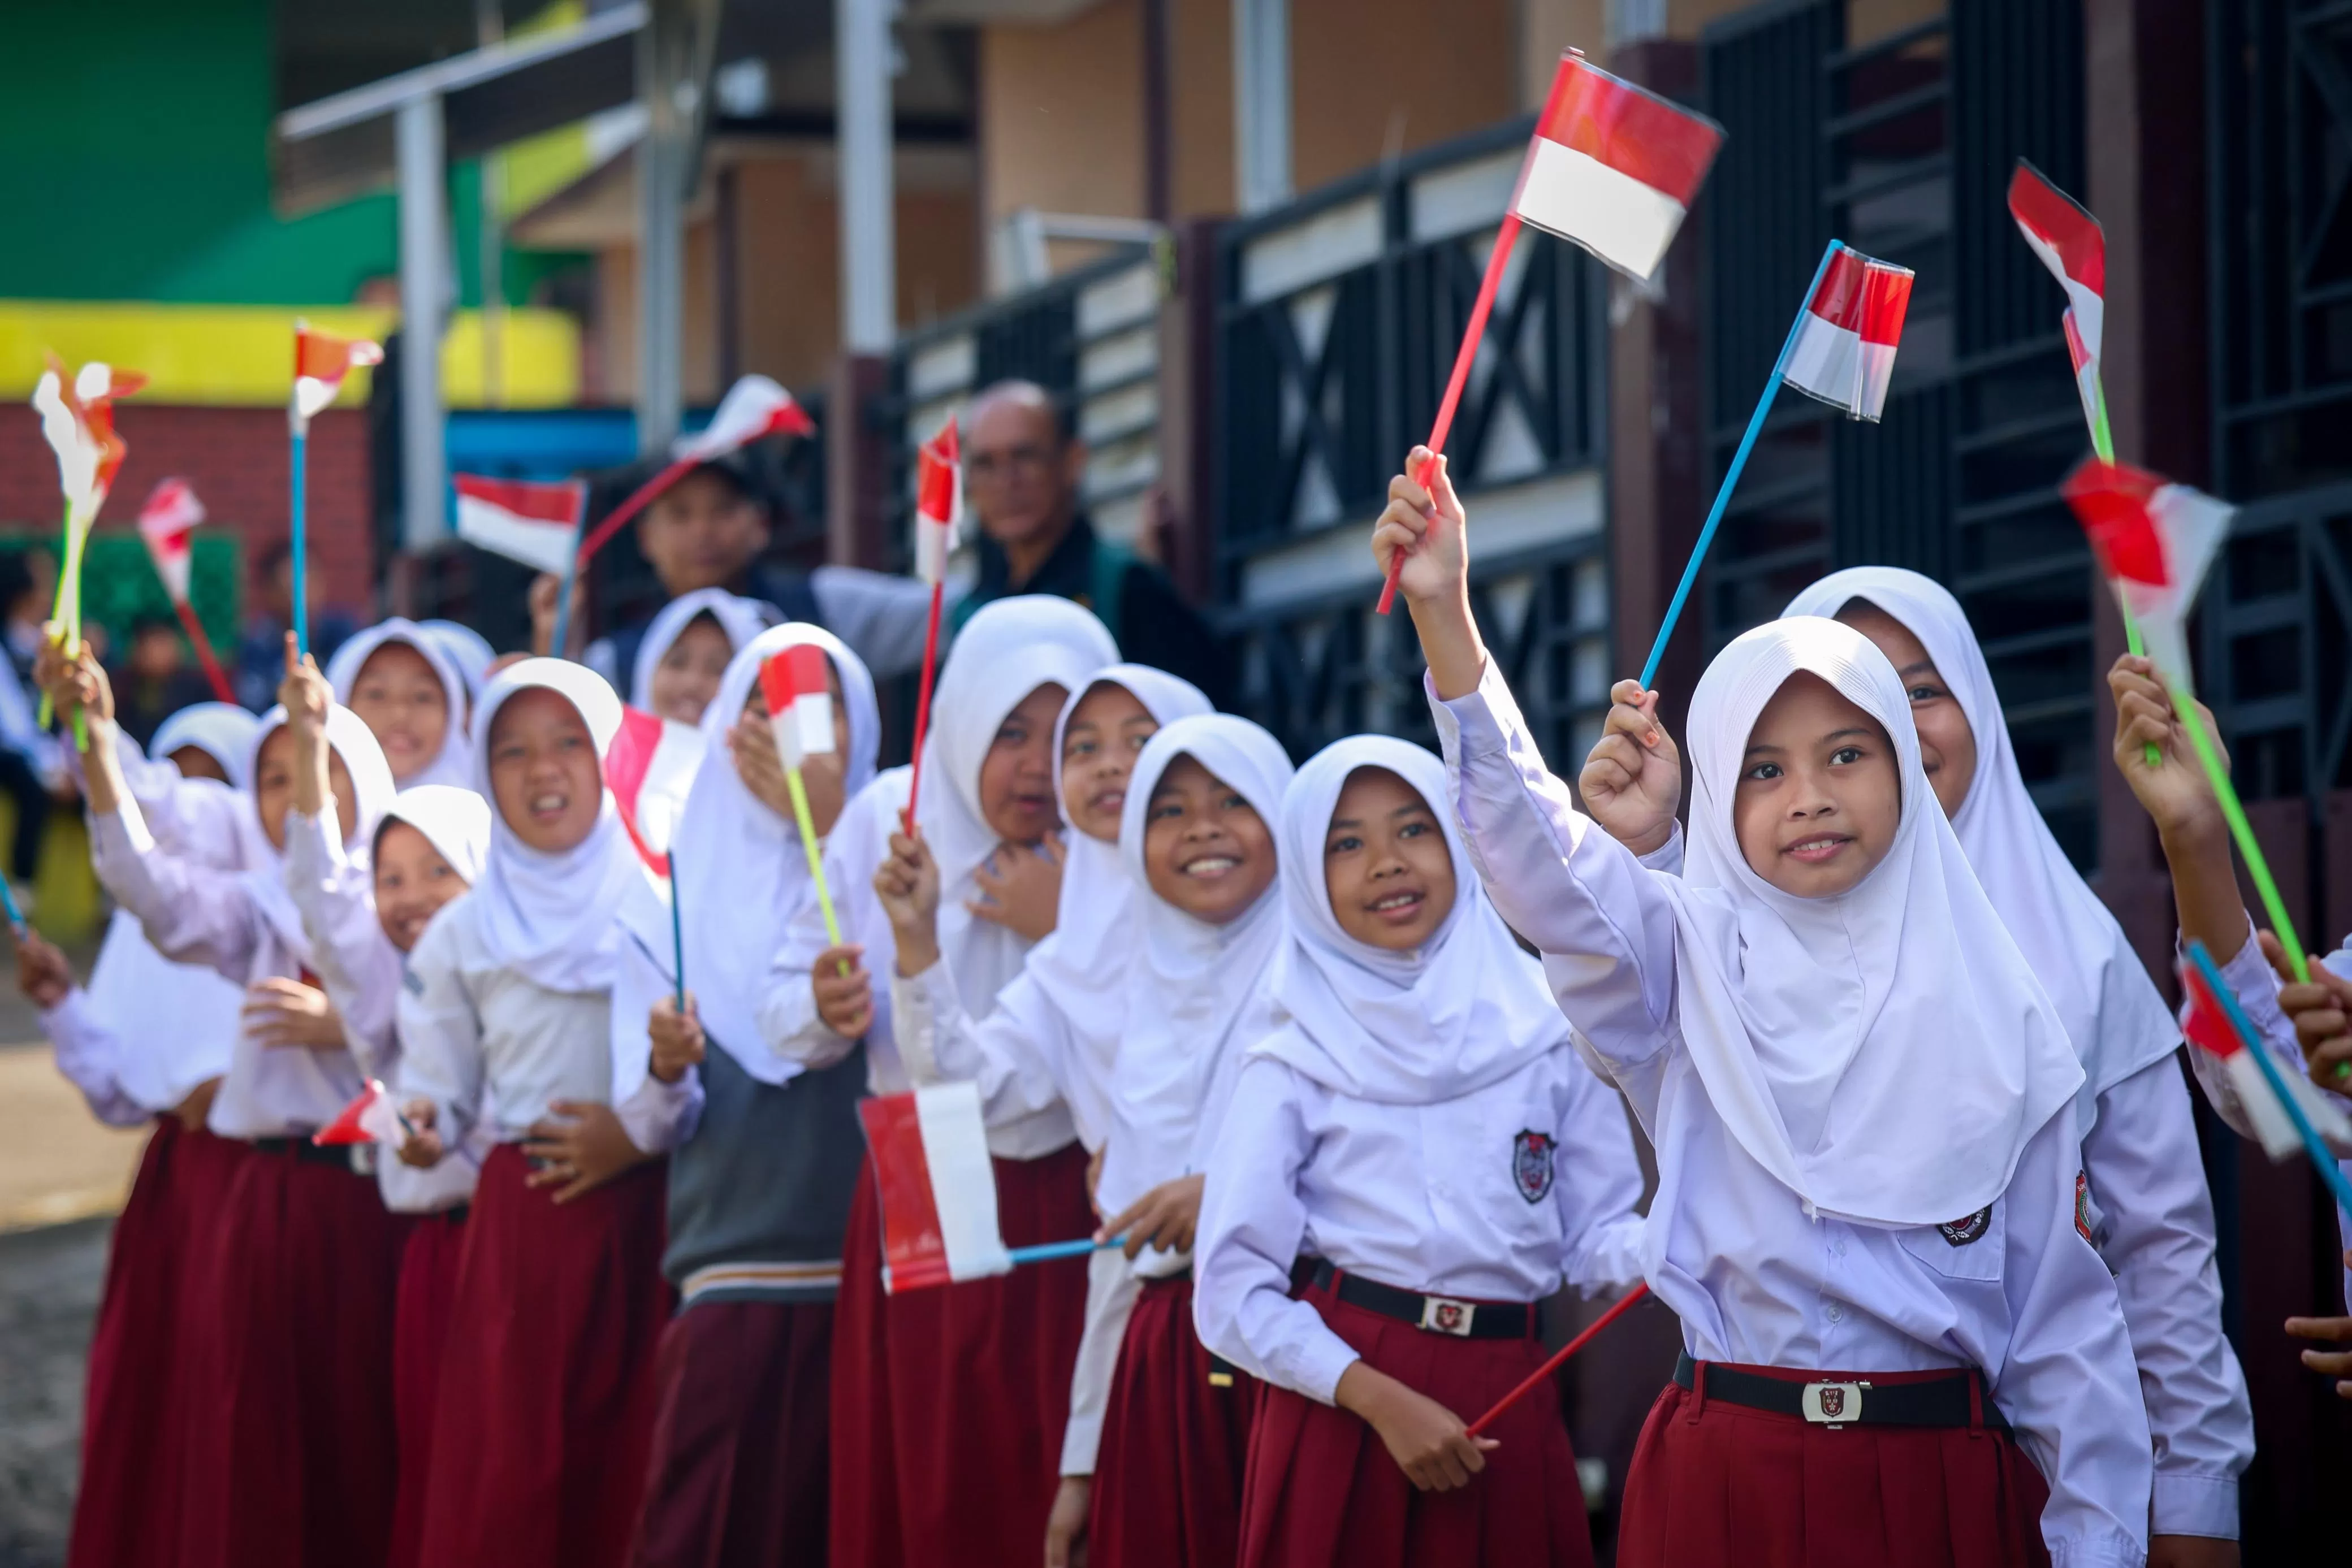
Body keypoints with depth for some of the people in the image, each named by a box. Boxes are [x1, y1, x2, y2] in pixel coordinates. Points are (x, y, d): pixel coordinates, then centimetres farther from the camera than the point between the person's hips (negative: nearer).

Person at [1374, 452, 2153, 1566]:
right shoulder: (1687, 961, 3)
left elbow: (2060, 1305, 4)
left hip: (1944, 1476, 0)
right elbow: (1535, 855, -14)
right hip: (1726, 1473, 0)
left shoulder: (1992, 1012, 4)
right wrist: (1442, 613, -26)